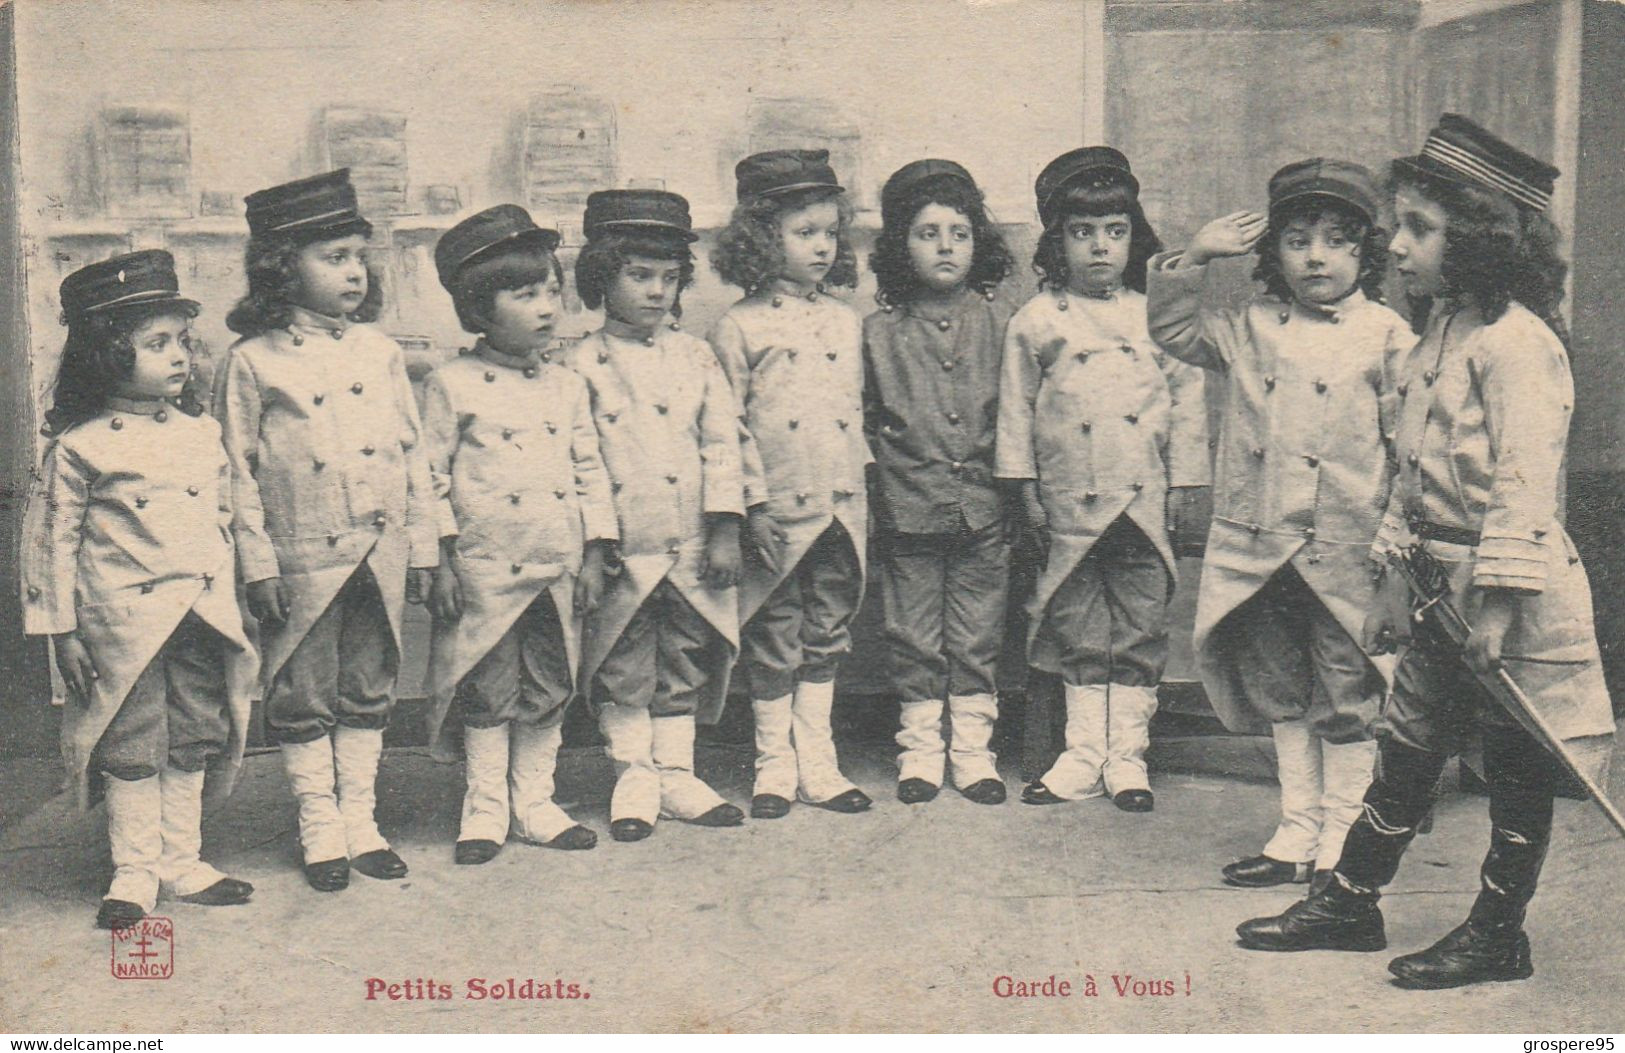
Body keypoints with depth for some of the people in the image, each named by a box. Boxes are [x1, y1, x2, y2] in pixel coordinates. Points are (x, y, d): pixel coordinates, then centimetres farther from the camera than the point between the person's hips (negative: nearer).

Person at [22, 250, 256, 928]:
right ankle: (135, 872, 18)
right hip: (122, 623, -4)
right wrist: (61, 628, -5)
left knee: (193, 744, 11)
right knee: (131, 751, 3)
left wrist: (227, 604, 15)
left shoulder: (201, 435, 6)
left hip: (202, 618, 5)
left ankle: (183, 864, 24)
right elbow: (52, 538, -4)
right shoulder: (79, 448, -8)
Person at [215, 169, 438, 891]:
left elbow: (411, 450, 10)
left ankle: (359, 821, 24)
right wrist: (257, 564, -7)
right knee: (302, 700, 6)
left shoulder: (378, 351, 6)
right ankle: (320, 828, 21)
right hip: (303, 559, -3)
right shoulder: (253, 363, -5)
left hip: (380, 553, 3)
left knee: (368, 694, 12)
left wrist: (422, 544, 8)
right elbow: (238, 472, -3)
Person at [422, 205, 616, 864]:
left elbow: (590, 470, 12)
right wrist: (442, 561, -8)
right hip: (486, 569, -4)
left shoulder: (567, 386, 9)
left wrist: (595, 553, 6)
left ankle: (535, 803, 22)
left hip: (560, 566, 4)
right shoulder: (451, 386, -4)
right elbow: (432, 476, -4)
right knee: (489, 692, 3)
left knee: (549, 691, 10)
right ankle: (485, 807, 17)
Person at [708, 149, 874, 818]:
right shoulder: (738, 329, -5)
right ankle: (774, 764, 18)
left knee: (827, 636, 11)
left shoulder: (845, 322, 10)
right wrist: (754, 501, -11)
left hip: (841, 508, 5)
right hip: (778, 511, -5)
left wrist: (860, 492, 12)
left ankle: (816, 762, 21)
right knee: (773, 641, 4)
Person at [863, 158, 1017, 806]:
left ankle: (972, 750, 20)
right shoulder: (880, 330, 1)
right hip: (908, 509, 0)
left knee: (977, 638, 8)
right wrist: (895, 454, -3)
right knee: (913, 638, 8)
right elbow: (864, 417, 8)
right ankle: (920, 749, 22)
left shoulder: (999, 321, 2)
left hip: (982, 508, 0)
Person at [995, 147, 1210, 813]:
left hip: (1145, 503, 1)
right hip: (1071, 502, 0)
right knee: (1077, 634, 8)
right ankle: (1082, 756, 18)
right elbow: (1016, 408, 6)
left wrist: (1185, 482, 4)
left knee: (1140, 634, 5)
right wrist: (1025, 484, 2)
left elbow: (1186, 398, 8)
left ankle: (1127, 756, 16)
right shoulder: (1035, 323, 3)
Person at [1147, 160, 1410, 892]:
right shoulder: (1253, 328, 9)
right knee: (1280, 691, 13)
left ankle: (1343, 843, 18)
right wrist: (1194, 259, 3)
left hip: (1344, 551, -4)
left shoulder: (1386, 337, -1)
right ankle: (1297, 832, 25)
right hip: (1258, 544, 4)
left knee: (1345, 700, 5)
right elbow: (1172, 331, 15)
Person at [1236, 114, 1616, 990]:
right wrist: (1397, 579, 17)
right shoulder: (1437, 333, 12)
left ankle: (1497, 935, 19)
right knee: (1405, 749, 15)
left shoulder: (1516, 343, -17)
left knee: (1516, 769, 6)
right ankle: (1350, 902, 26)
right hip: (1443, 587, 9)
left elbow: (1524, 486, -21)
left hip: (1512, 595, -9)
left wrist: (1499, 604, -23)